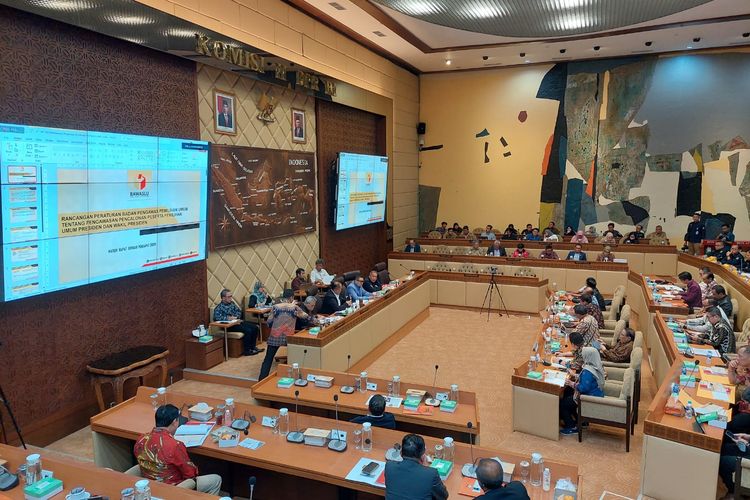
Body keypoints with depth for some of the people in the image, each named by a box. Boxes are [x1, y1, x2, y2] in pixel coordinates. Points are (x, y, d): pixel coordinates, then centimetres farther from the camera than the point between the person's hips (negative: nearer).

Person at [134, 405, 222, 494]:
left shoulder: (141, 440, -10)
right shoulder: (175, 446, -29)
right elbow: (190, 473, -16)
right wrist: (195, 469, 6)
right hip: (171, 492, -7)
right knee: (216, 479, 6)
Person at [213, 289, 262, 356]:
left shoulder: (232, 303, 12)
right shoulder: (219, 307, -9)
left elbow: (239, 312, 13)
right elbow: (216, 317, -25)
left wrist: (235, 317, -9)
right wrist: (228, 318, -27)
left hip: (238, 322, 8)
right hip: (229, 325, -8)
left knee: (255, 327, -4)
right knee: (248, 330, -26)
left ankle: (252, 347, 7)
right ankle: (246, 351, -15)